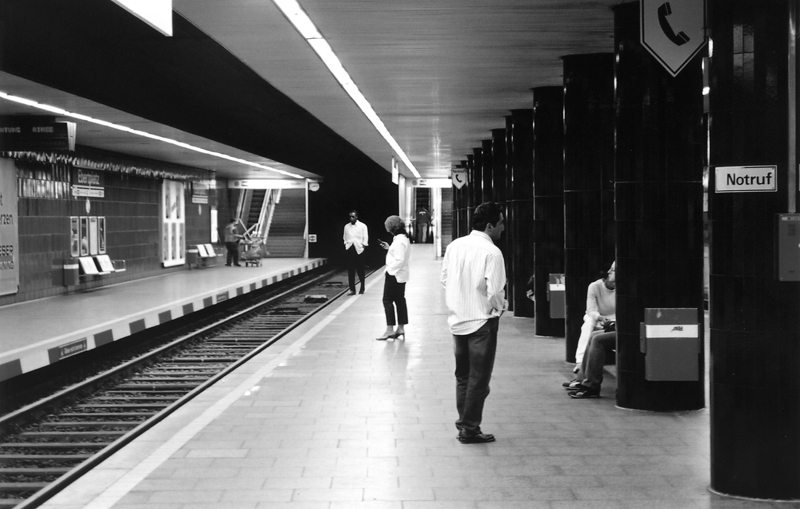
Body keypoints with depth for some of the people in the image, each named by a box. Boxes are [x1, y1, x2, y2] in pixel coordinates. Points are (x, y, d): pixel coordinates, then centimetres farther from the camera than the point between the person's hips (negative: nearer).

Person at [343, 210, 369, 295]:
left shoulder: (362, 226, 3)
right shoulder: (346, 226, 13)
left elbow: (365, 238, 2)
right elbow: (345, 238, 16)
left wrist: (364, 245, -8)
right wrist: (346, 244, 1)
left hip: (359, 249, -2)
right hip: (349, 249, 2)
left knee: (360, 269, 4)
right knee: (350, 270, -3)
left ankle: (362, 287, 24)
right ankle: (352, 289, -1)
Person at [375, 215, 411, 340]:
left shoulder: (399, 241, -21)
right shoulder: (404, 238, 11)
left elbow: (399, 260, -25)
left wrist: (390, 270, -18)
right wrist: (389, 248, 12)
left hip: (394, 274, -10)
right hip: (401, 275, 10)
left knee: (388, 300, -5)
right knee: (399, 300, 13)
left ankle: (390, 330, -5)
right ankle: (401, 328, 18)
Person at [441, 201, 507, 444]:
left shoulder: (454, 246, 1)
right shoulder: (491, 252, -18)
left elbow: (444, 279, 8)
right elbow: (495, 292, -20)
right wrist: (501, 306, 0)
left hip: (457, 319, 6)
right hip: (481, 321, -6)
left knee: (463, 375, 19)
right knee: (479, 378, 4)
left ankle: (464, 421, 28)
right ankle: (470, 430, 9)